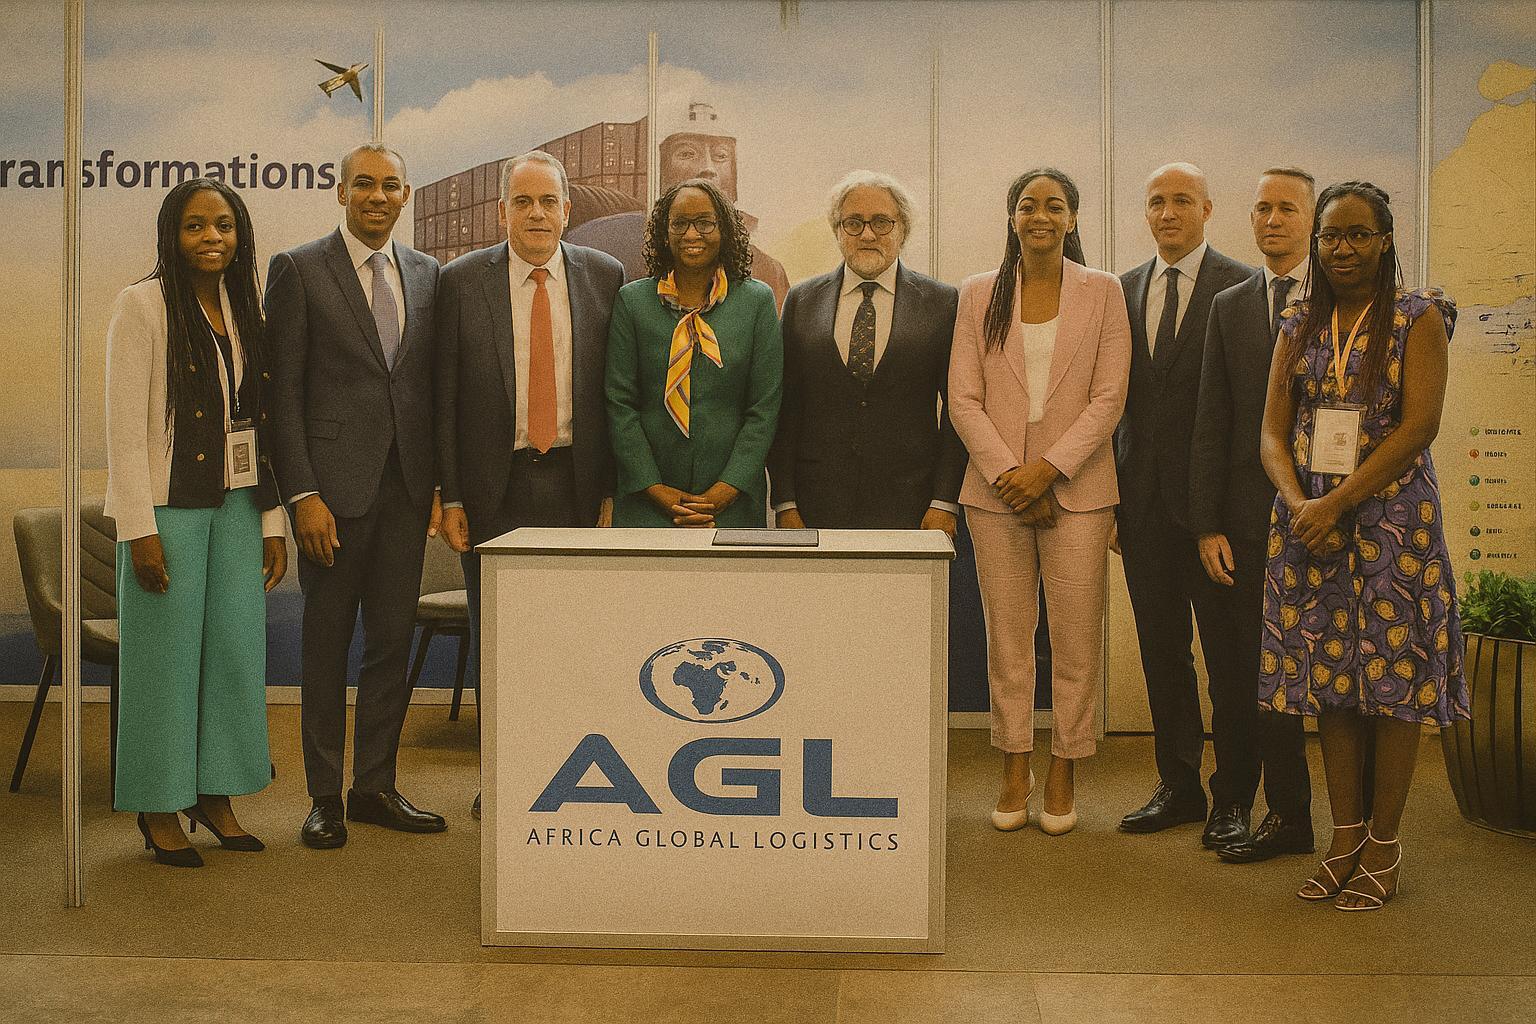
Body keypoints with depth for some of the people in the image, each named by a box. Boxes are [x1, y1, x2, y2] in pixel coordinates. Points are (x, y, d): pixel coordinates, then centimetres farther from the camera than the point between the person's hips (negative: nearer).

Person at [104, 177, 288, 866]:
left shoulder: (245, 310, 11)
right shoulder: (142, 305, -6)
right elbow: (124, 427, -10)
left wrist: (272, 521, 9)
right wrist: (140, 529, -15)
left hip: (237, 507, 6)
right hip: (168, 507, -5)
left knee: (237, 649, 7)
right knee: (166, 653, 1)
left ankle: (215, 792, 21)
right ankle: (160, 807, 13)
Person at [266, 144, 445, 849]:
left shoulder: (426, 274, 12)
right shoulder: (299, 270, -1)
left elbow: (434, 382, 13)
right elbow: (282, 390, -5)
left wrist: (440, 481, 7)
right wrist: (302, 494, -12)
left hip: (407, 484, 4)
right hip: (334, 483, -4)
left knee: (392, 641, 9)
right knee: (327, 644, 5)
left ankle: (376, 787, 21)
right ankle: (325, 797, 16)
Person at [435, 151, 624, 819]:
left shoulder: (604, 277, 3)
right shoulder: (462, 280, 1)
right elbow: (445, 396, 1)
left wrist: (613, 489, 0)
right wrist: (450, 497, -3)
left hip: (576, 481, 0)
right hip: (495, 484, 0)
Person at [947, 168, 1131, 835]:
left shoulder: (1103, 292, 4)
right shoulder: (979, 294, 8)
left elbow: (1109, 398, -2)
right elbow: (963, 399, 2)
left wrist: (1048, 468, -12)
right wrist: (1008, 472, -10)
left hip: (1076, 488, -1)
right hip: (996, 489, 1)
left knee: (1076, 641, 1)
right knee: (1006, 640, 6)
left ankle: (1062, 777, 12)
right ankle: (1014, 773, 17)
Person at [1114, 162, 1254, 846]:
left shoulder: (1243, 289, -2)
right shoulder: (1123, 291, 13)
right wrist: (1112, 492, 8)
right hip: (1145, 500, 5)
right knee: (1161, 651, 11)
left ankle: (1232, 798, 12)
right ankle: (1178, 786, 23)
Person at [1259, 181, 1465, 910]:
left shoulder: (1418, 318, 0)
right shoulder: (1299, 326, 12)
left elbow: (1419, 425, -10)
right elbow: (1272, 431, 7)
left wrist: (1338, 502, -16)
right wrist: (1297, 502, -12)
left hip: (1390, 515, -4)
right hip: (1310, 519, 4)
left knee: (1394, 676, -1)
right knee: (1329, 678, 6)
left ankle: (1385, 845, 9)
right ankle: (1345, 836, 16)